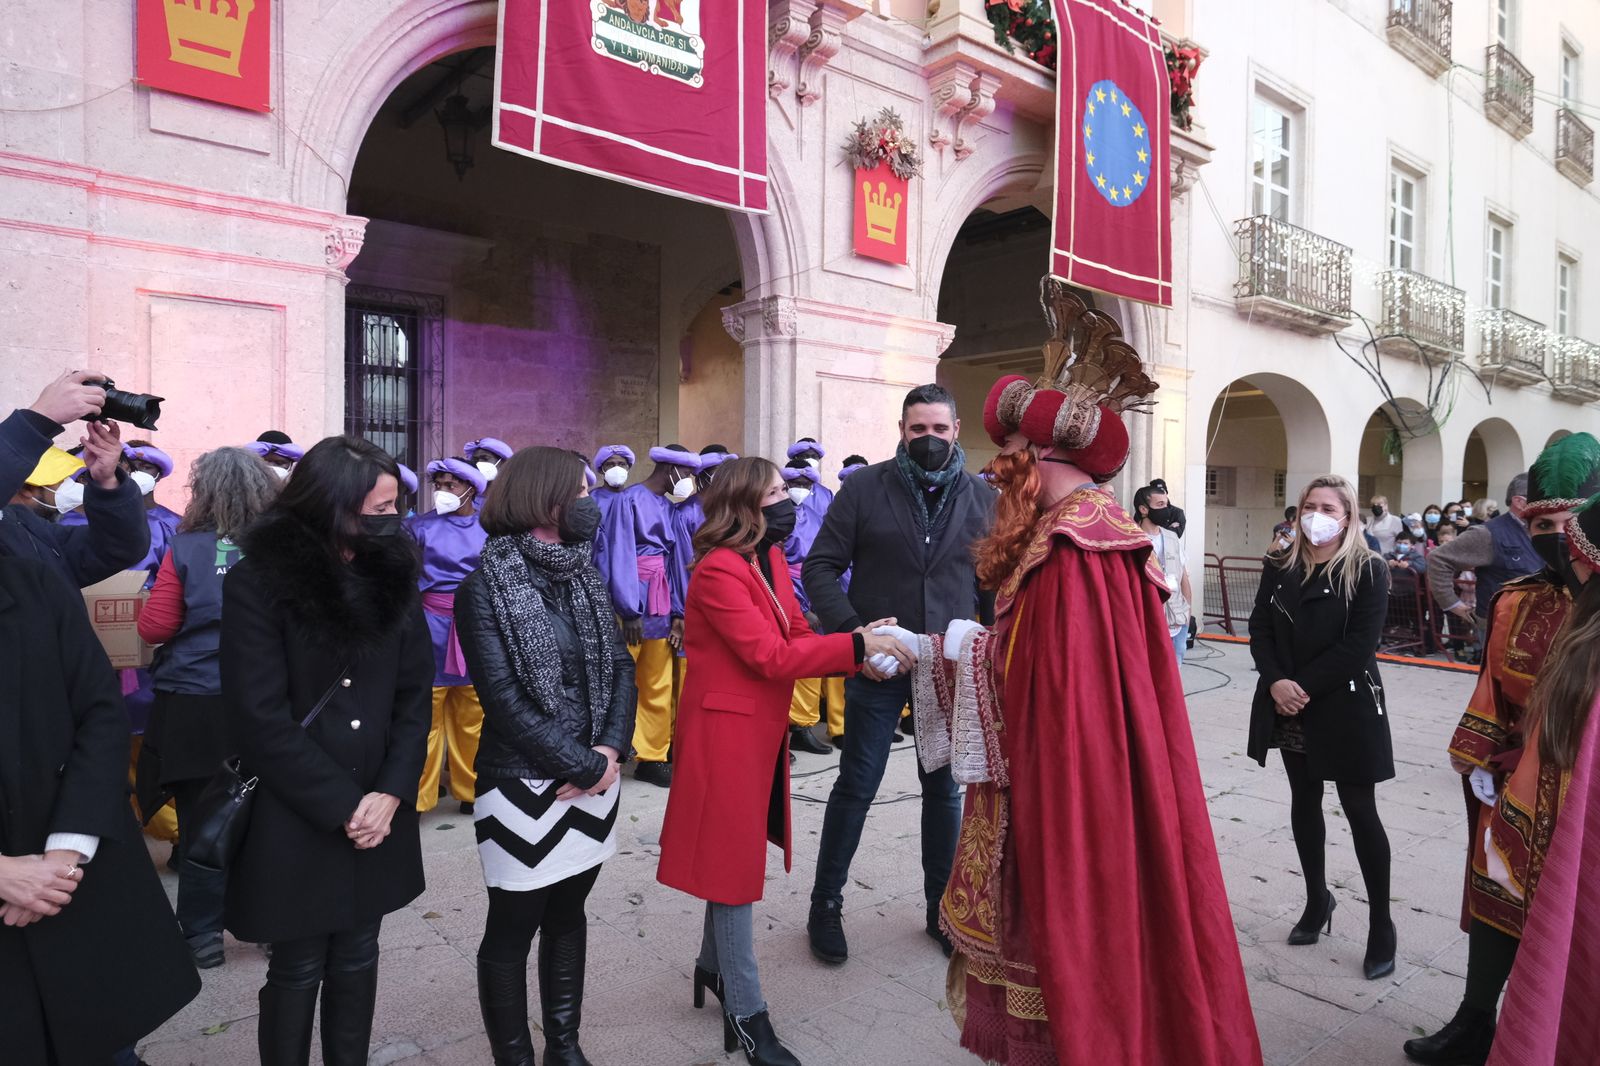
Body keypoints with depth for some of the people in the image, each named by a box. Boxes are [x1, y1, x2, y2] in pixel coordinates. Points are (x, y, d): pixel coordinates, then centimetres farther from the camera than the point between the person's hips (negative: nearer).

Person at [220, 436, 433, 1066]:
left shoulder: (392, 575, 2)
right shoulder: (258, 581, -10)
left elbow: (414, 696, 2)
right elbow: (259, 718, -14)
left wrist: (391, 791, -10)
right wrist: (341, 805, -14)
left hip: (378, 815, 4)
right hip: (295, 821, -4)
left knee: (357, 960, 16)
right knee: (298, 971, 11)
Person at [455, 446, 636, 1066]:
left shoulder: (584, 576, 6)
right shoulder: (484, 589, -12)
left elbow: (621, 667, 4)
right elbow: (505, 700, -17)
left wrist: (610, 750, -11)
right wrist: (585, 766, -16)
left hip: (594, 779, 6)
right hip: (525, 787, -6)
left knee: (569, 915, 19)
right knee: (512, 929, 10)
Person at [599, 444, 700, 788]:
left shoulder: (667, 505, 11)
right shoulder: (629, 500, -8)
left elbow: (672, 558, 8)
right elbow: (620, 556, -13)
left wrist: (676, 611, 4)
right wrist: (629, 611, -17)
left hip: (661, 600, 7)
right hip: (633, 598, -7)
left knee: (659, 685, 10)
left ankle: (653, 757, 18)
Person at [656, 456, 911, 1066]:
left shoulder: (770, 559, 7)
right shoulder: (717, 570, -21)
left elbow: (797, 634, 5)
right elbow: (770, 655, -25)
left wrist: (860, 649, -10)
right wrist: (857, 645, -24)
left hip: (763, 727, 8)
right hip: (727, 729, -8)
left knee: (734, 855, 20)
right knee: (736, 863, 2)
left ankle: (713, 965, 41)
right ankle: (746, 1015, 16)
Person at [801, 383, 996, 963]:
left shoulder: (982, 498, 3)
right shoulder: (865, 487, -5)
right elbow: (820, 567, -6)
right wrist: (853, 633, -17)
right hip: (878, 667, -2)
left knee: (945, 790, 14)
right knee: (856, 787, 6)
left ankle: (942, 908, 33)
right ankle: (825, 907, 25)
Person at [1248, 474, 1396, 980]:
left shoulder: (1369, 571, -9)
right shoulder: (1279, 567, 4)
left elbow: (1359, 645, -15)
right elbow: (1259, 627, 1)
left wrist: (1306, 687, -18)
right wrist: (1276, 682, -14)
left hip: (1345, 707, -4)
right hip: (1289, 708, 5)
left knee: (1360, 811, 3)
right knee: (1304, 801, 15)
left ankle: (1381, 924, 17)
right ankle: (1317, 899, 32)